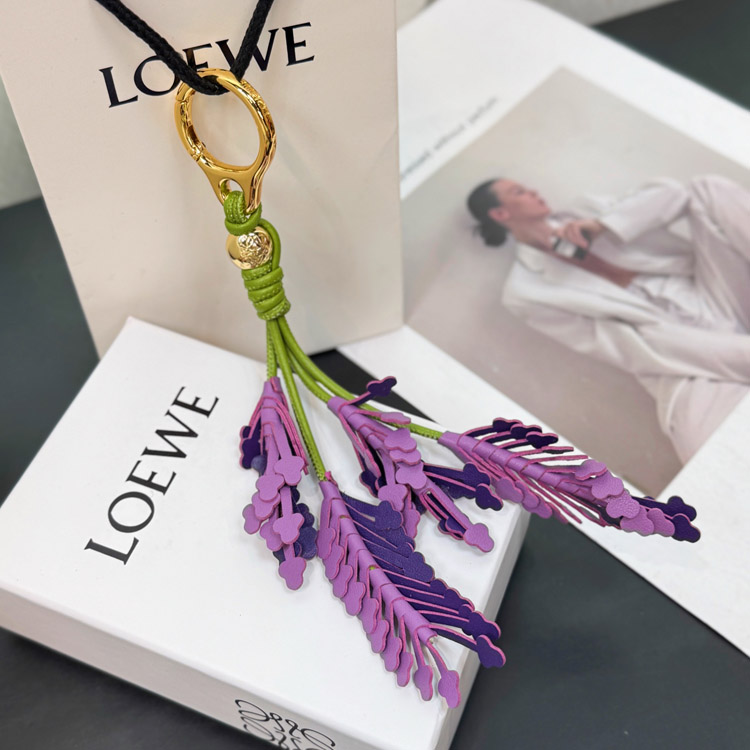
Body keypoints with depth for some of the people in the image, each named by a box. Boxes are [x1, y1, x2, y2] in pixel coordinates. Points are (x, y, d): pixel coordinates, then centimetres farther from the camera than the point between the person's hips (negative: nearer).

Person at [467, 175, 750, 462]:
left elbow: (670, 194, 5)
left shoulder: (584, 215, 15)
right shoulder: (525, 290, -1)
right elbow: (617, 343, -9)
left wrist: (599, 225, -13)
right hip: (679, 360, -6)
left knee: (709, 188, -14)